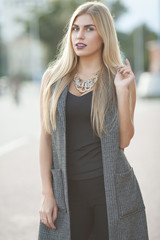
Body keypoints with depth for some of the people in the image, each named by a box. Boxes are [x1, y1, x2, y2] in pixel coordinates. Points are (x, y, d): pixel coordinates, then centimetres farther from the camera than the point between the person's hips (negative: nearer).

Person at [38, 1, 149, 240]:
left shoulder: (121, 77, 0)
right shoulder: (54, 78, 3)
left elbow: (124, 140, -4)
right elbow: (46, 138, 4)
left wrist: (122, 90, -13)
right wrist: (47, 193, -1)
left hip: (111, 188, -1)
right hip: (68, 189, 1)